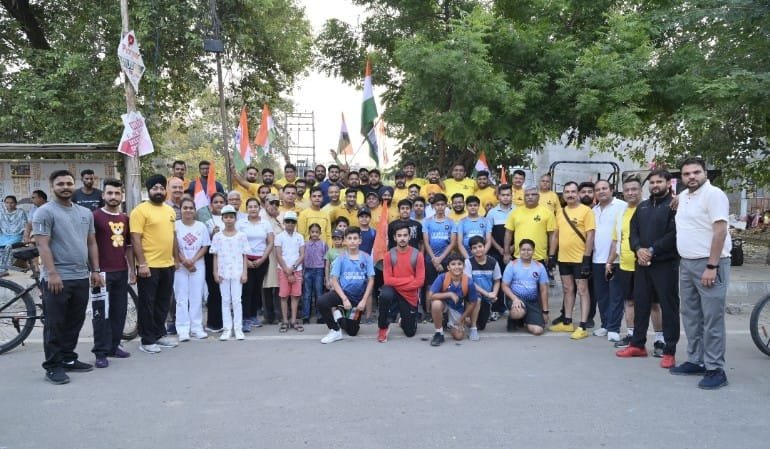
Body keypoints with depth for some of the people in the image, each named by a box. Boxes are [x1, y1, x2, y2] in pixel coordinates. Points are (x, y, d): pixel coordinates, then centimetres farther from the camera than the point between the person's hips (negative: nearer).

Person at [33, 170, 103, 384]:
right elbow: (43, 245, -13)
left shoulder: (85, 213, 13)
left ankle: (68, 359, 24)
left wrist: (95, 270, 11)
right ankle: (53, 366, 7)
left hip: (81, 277, 6)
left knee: (75, 323, 13)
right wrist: (52, 273, -20)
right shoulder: (45, 212, -7)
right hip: (57, 278, -6)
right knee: (55, 324, 0)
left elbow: (91, 243, 16)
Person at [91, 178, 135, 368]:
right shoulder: (95, 216, -6)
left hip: (121, 272, 6)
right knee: (101, 313, -1)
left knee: (119, 311, 11)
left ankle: (114, 346, 22)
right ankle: (101, 353, 5)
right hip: (102, 272, -6)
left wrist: (132, 270, 16)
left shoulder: (125, 218, 12)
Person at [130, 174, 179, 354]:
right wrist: (142, 263, -18)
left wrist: (175, 258, 17)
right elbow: (135, 239, -14)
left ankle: (160, 334, 27)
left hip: (167, 265, 7)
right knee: (147, 303, 2)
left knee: (163, 303, 15)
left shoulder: (170, 211, 13)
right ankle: (147, 340, 10)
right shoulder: (140, 210, -9)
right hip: (149, 266, -7)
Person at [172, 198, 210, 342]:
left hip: (198, 266, 2)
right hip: (180, 267, -2)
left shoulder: (201, 226, 5)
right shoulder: (175, 225, -2)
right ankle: (183, 330, 3)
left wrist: (193, 260, -11)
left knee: (197, 297, 5)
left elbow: (205, 247, 2)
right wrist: (184, 261, -12)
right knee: (181, 298, 0)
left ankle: (197, 328, 11)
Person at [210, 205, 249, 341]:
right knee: (225, 300, 6)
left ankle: (238, 328, 7)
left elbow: (245, 256, 2)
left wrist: (245, 273, -4)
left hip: (237, 273, -1)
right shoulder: (217, 236, 4)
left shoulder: (241, 236, 2)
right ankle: (227, 328, 10)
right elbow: (215, 256, 6)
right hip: (223, 273, 1)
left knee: (236, 300, 0)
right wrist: (216, 272, -2)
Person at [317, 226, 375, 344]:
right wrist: (344, 299, -19)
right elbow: (334, 280, -8)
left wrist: (364, 300, -13)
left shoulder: (366, 258, -4)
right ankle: (335, 330, -7)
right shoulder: (341, 258, -5)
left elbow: (371, 280, -5)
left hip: (358, 297, 1)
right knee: (322, 302, -32)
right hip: (342, 292, -1)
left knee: (352, 332, 7)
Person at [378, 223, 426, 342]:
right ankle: (383, 326, -12)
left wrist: (398, 283, -16)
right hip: (393, 291, -1)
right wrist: (409, 279, -18)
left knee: (410, 333, 6)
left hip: (410, 296, 1)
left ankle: (403, 318, 44)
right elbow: (388, 280, -14)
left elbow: (420, 281, -12)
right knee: (385, 295, -38)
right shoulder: (389, 255, -8)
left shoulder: (417, 255, -8)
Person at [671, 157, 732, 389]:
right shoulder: (683, 197, 12)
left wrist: (711, 267, -21)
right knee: (691, 316, 14)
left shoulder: (713, 194, -12)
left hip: (709, 264, -8)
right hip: (686, 264, 8)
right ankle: (696, 361, 24)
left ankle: (715, 370, 2)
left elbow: (720, 231, -18)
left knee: (712, 319, -5)